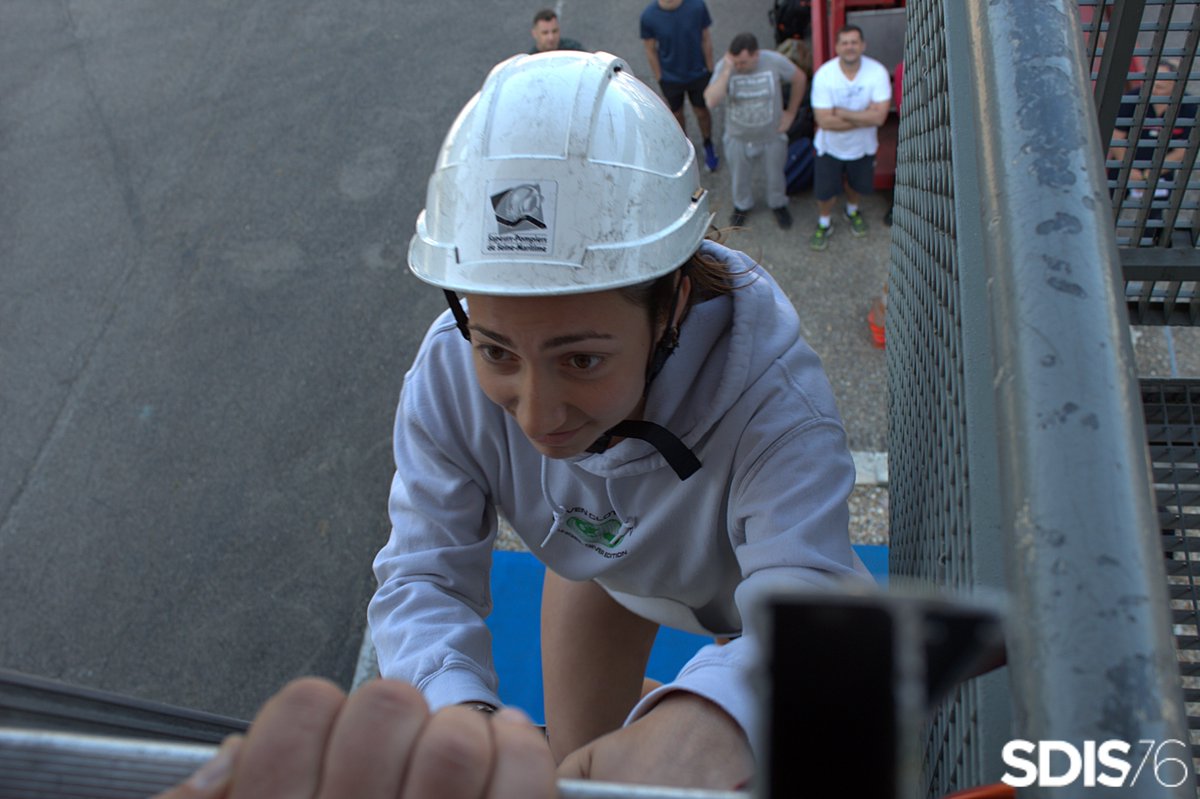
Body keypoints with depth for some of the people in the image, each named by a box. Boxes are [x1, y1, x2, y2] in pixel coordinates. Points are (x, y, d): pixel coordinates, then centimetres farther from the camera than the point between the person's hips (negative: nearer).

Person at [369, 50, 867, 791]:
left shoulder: (771, 393, -46)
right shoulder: (449, 375, -35)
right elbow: (425, 576, -34)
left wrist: (706, 717, -79)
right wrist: (458, 711, -57)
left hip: (754, 561, -1)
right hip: (603, 558, 2)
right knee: (578, 763, 11)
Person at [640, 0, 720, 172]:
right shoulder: (648, 16, -23)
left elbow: (706, 39, -10)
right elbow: (651, 50, -10)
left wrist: (710, 71, -2)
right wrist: (660, 80, -3)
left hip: (698, 74, 0)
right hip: (670, 79, 0)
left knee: (701, 112, 20)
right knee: (676, 115, 21)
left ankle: (708, 147, 48)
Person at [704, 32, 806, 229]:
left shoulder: (775, 62, -25)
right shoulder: (724, 66, -25)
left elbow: (799, 79, -6)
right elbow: (711, 102, -36)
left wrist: (791, 112, -3)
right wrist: (727, 71, -41)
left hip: (772, 134, 0)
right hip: (737, 136, 0)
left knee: (775, 175, 23)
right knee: (739, 176, 23)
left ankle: (778, 204, 52)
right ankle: (742, 205, 53)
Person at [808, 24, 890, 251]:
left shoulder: (877, 72, -23)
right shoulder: (824, 75, -25)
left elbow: (880, 116, -29)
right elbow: (824, 121, -29)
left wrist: (842, 113, -28)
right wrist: (864, 117, -27)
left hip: (863, 146, 2)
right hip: (831, 146, -2)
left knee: (859, 185, 25)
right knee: (825, 190, 11)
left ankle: (852, 211, 59)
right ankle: (824, 224, 42)